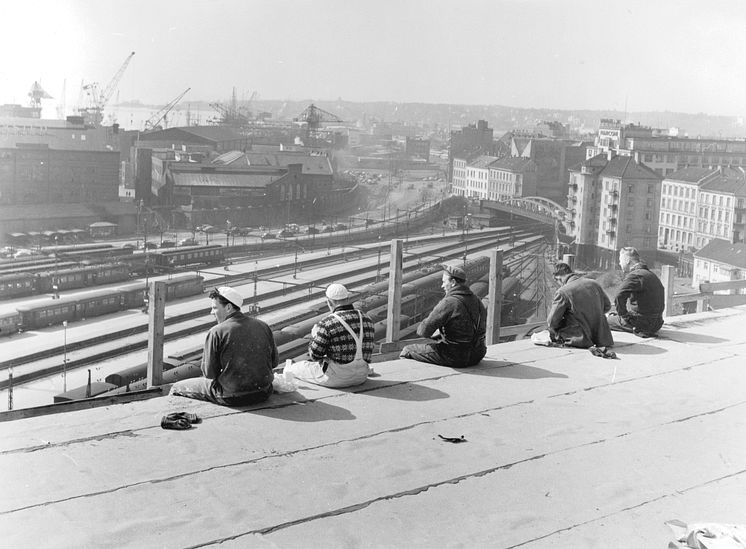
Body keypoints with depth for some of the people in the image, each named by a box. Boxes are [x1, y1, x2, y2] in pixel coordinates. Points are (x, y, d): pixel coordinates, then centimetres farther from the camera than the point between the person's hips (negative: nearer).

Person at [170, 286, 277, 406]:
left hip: (232, 397, -6)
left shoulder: (216, 332, -12)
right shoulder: (263, 326, 3)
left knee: (176, 388, 10)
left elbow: (209, 373, -10)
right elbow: (274, 362, 11)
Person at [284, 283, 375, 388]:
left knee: (300, 366, 20)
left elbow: (315, 355, -10)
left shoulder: (327, 323, -18)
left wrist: (313, 337, 9)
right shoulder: (366, 319, 1)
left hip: (336, 377, -6)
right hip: (361, 376, 6)